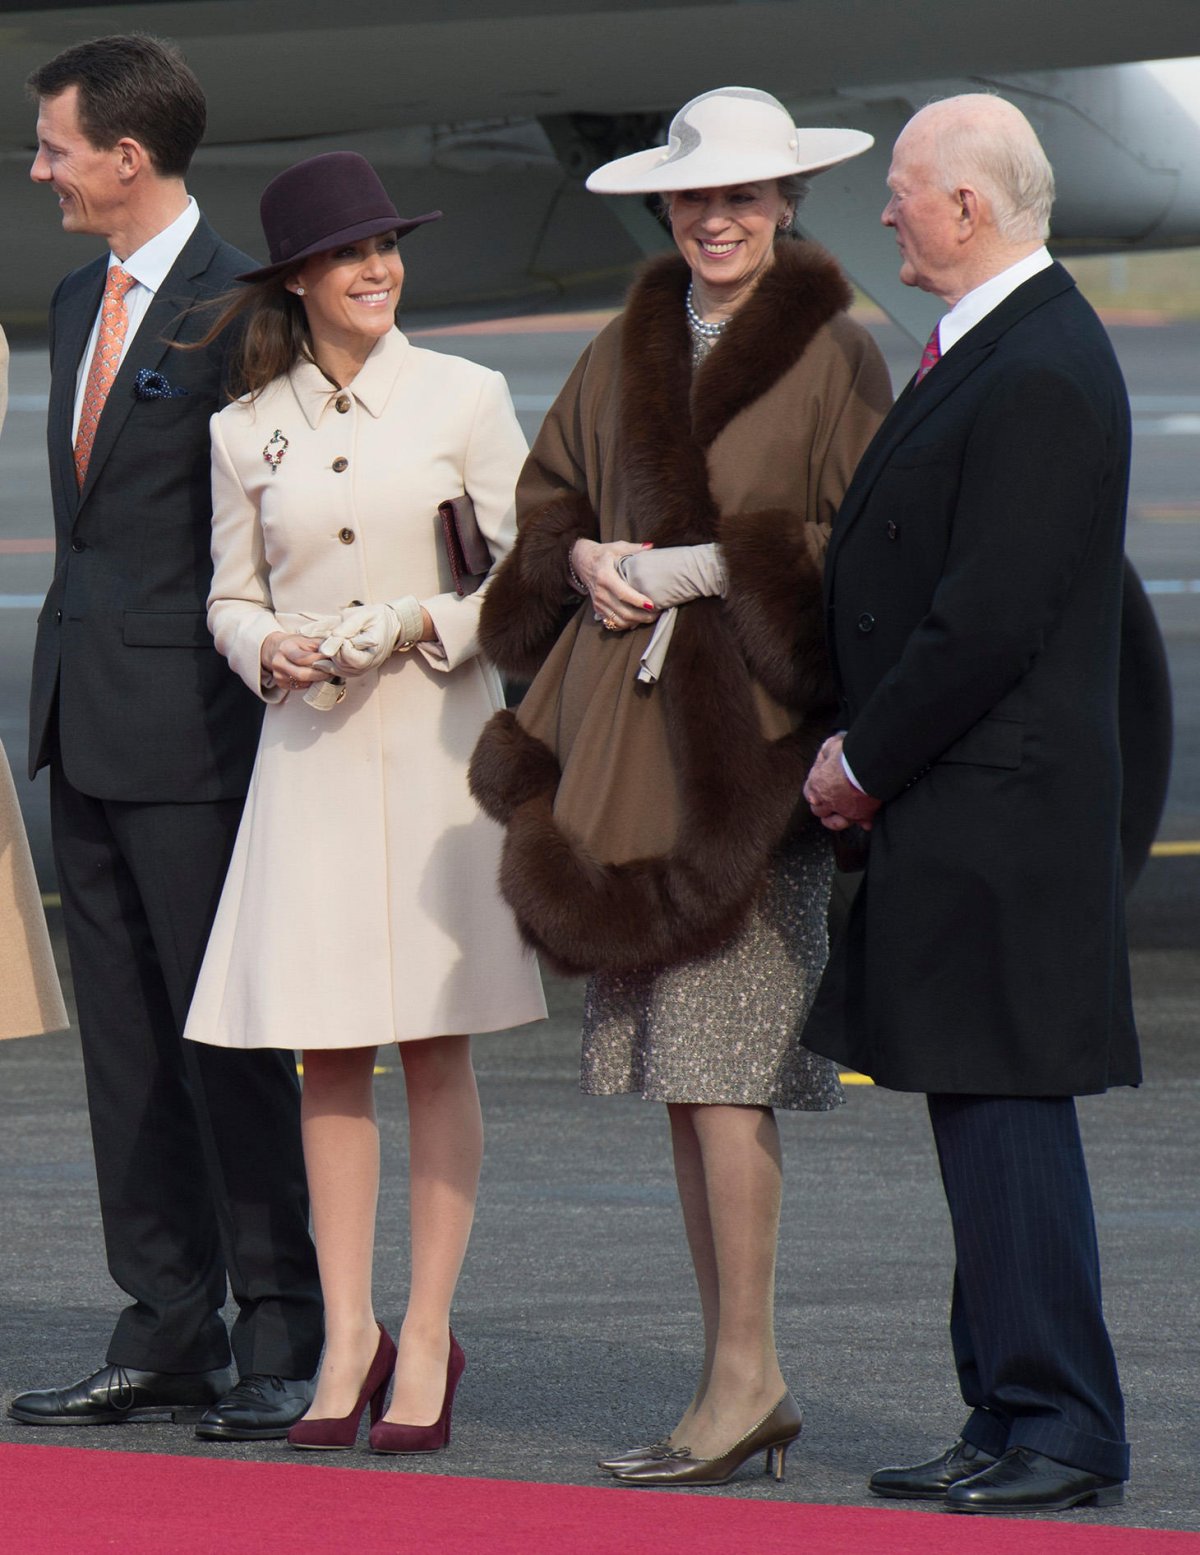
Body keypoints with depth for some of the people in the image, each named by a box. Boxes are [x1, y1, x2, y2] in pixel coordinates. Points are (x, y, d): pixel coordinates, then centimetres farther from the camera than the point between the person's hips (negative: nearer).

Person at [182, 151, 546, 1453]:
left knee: (434, 1043, 0)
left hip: (439, 742, -2)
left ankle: (426, 1340, 4)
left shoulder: (465, 398, 1)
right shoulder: (248, 428, 7)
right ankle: (348, 1333, 7)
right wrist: (270, 650, -7)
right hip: (309, 747, 2)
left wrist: (424, 624, -12)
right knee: (326, 1050, 1)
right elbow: (228, 597, 13)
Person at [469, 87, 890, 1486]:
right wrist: (587, 562, 2)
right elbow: (546, 497, 23)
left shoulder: (832, 357, -2)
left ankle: (743, 1375, -5)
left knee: (721, 1059, -11)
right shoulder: (622, 355, 16)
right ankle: (743, 1384, 11)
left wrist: (705, 567, -13)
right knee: (676, 1062, 6)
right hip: (630, 732, 6)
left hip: (751, 732, -6)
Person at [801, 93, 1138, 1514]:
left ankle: (1063, 1433, -5)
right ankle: (1011, 1420, 18)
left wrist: (868, 762, -11)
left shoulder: (1041, 376, -17)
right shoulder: (982, 354, 16)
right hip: (951, 810, 11)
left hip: (994, 811, -11)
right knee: (980, 1115, 12)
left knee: (1005, 1113, -8)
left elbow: (990, 619, -21)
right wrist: (867, 750, 12)